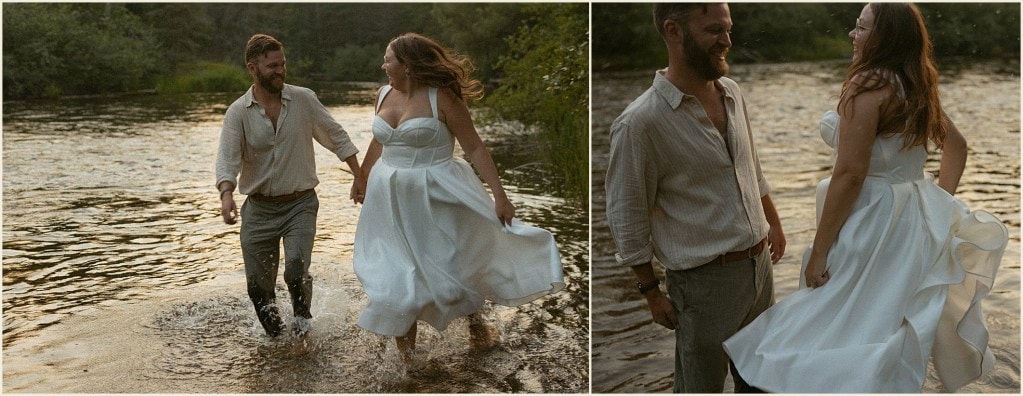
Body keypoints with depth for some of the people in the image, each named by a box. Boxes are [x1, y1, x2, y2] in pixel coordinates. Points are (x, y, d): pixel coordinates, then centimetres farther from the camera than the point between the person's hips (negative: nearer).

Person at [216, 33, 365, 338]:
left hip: (300, 204, -1)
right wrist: (226, 193, -33)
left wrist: (359, 176, 4)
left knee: (296, 272, -20)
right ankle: (276, 339, 29)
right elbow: (227, 158, -14)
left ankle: (302, 320, 11)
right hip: (258, 208, 1)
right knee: (258, 285, 4)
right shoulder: (238, 113, -5)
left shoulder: (303, 99, -2)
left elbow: (336, 136, 7)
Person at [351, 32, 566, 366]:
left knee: (452, 264, 6)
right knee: (397, 271, 9)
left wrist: (499, 195, -17)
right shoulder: (384, 94, 3)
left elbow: (474, 147, -14)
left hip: (435, 198, -5)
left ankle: (473, 317, 34)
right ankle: (404, 338, 28)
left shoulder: (441, 97, -14)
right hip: (392, 199, 5)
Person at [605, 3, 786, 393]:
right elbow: (626, 218, -14)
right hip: (704, 280, -6)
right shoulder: (640, 122, -21)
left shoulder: (732, 92, 1)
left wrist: (773, 222, 23)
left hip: (759, 262, 7)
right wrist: (651, 292, -9)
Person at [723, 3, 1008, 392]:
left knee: (847, 332, -1)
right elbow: (956, 145, 23)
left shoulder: (869, 83, -17)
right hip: (913, 219, 9)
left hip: (874, 221, -9)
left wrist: (819, 252, -18)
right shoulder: (916, 86, 10)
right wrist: (938, 202, 22)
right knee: (891, 325, 20)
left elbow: (850, 173, -22)